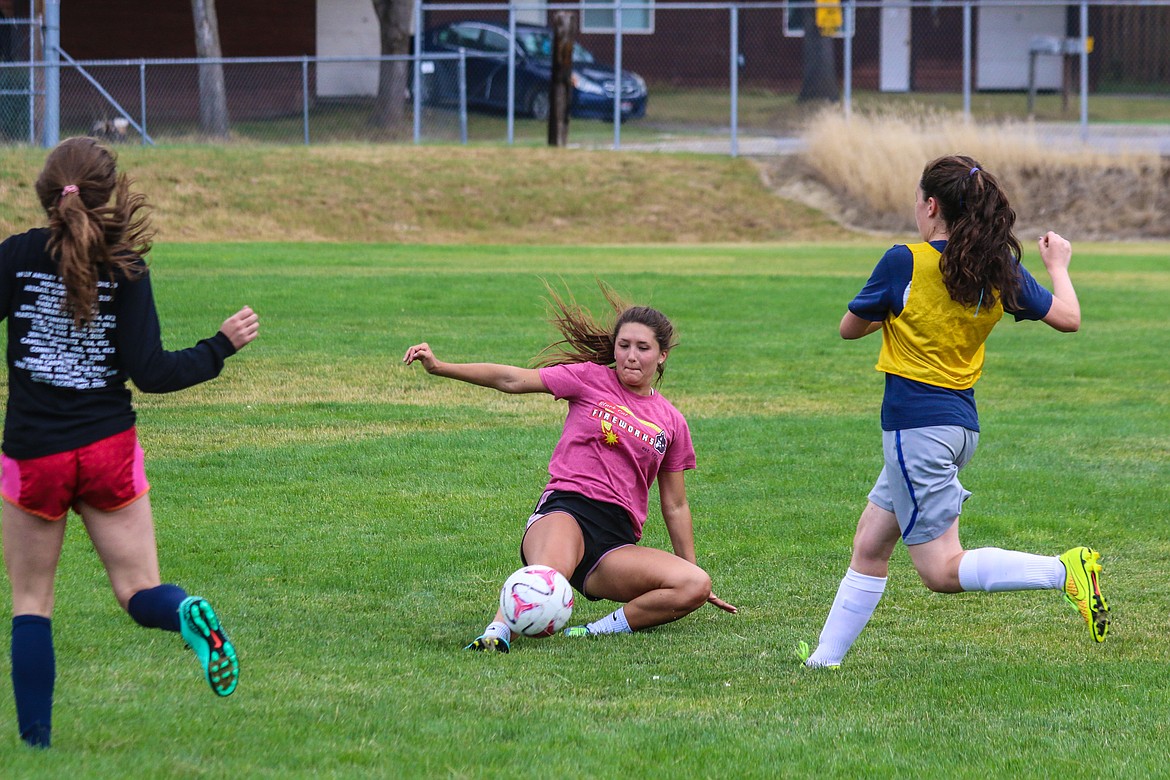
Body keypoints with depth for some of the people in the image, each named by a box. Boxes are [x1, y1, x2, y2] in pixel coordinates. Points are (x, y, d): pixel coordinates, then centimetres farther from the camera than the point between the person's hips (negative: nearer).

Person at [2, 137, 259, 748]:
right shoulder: (125, 268, -4)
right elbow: (151, 372, -6)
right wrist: (221, 347, 8)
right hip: (109, 447, 1)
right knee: (139, 591, 8)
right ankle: (190, 616, -26)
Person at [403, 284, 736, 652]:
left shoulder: (671, 422, 17)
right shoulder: (592, 379, 9)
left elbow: (675, 506, 24)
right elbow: (513, 379, 2)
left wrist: (691, 571, 25)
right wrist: (439, 367, -8)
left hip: (617, 538, 4)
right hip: (565, 511, -4)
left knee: (695, 586, -25)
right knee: (551, 573, -42)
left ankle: (599, 629, -24)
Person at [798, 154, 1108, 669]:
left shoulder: (905, 263, -13)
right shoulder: (1000, 269, 2)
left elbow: (850, 328, -1)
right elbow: (1067, 318, 10)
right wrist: (1058, 266, 28)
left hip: (917, 424, -8)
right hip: (960, 421, 8)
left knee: (942, 570, -6)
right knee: (869, 546, 16)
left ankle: (1065, 572, -18)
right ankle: (826, 657, 19)